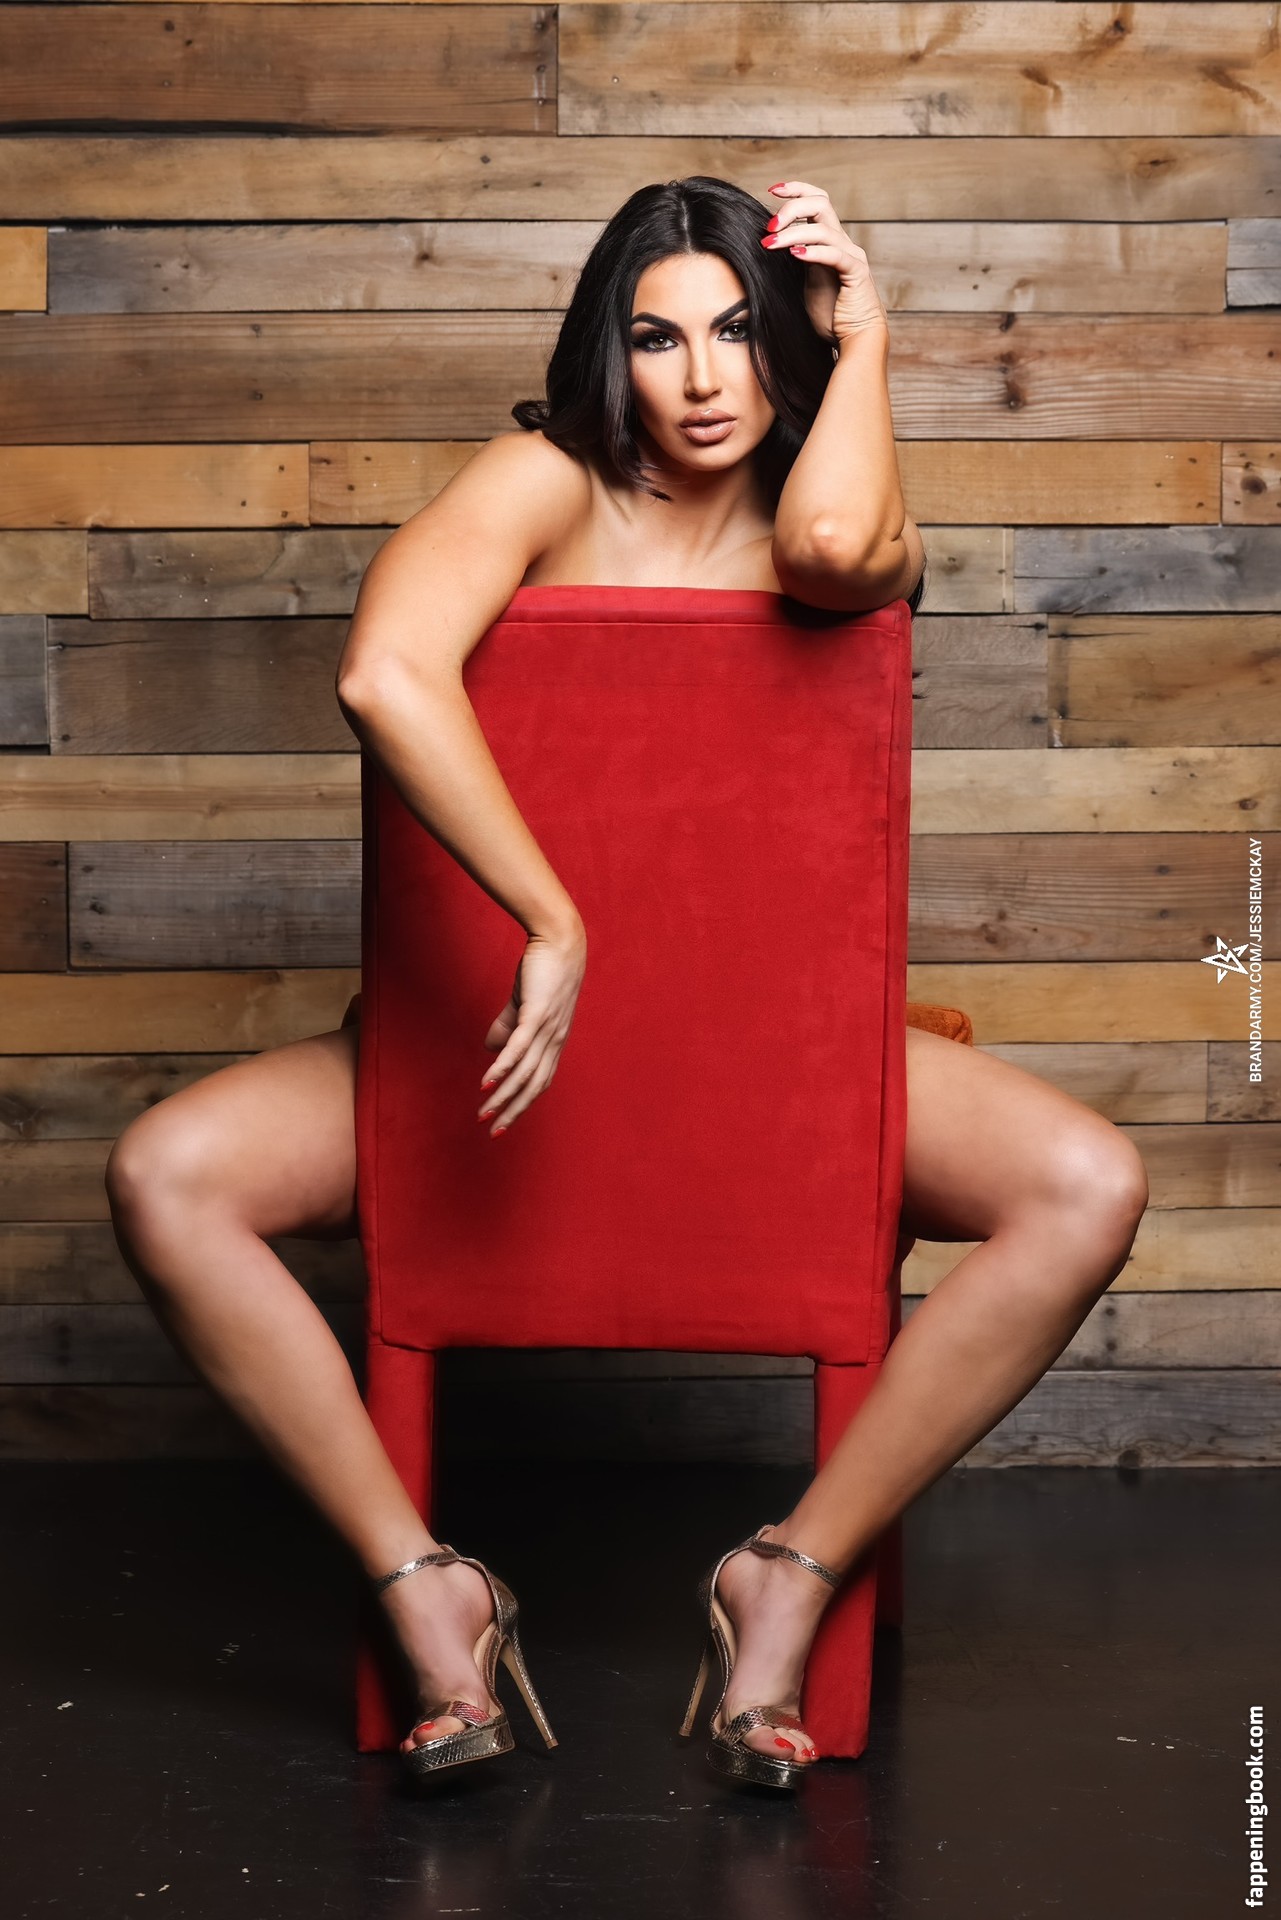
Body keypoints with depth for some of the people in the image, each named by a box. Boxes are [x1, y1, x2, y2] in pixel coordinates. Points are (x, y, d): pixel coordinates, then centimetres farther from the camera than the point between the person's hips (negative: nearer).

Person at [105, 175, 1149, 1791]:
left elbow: (831, 541, -29)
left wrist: (864, 340, -13)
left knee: (1091, 1188, -24)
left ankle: (793, 1570, -12)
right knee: (165, 1178, -24)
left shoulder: (858, 533, 0)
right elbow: (383, 672, -30)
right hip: (512, 1025, -1)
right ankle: (421, 1583, -13)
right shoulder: (551, 483, -8)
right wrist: (551, 920, -33)